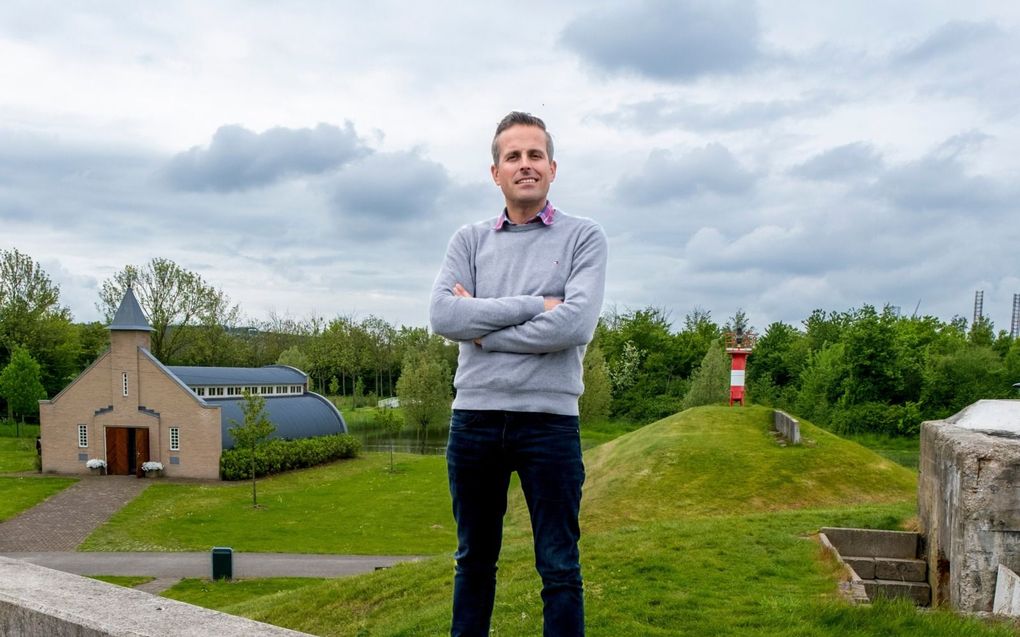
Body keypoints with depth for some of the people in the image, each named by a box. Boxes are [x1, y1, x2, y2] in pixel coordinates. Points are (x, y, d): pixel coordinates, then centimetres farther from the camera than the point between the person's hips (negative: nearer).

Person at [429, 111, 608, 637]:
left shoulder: (584, 237, 1)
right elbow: (442, 316, -7)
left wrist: (482, 328, -7)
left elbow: (577, 324, -15)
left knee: (559, 570, 4)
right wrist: (534, 305, -12)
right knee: (474, 561, 15)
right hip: (473, 418, 3)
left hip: (549, 421, -3)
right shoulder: (469, 240, 9)